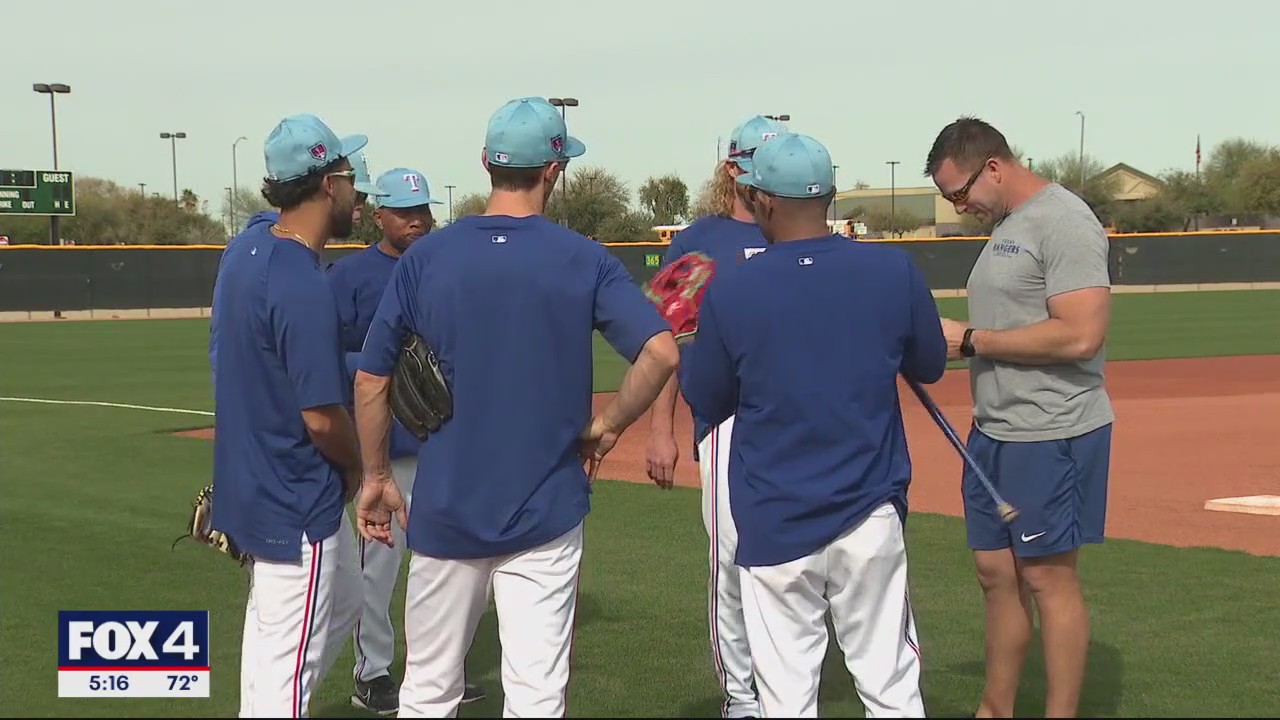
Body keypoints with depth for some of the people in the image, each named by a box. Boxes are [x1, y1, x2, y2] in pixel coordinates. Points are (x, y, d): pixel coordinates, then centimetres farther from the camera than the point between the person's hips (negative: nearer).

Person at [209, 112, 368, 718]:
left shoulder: (246, 246, 2)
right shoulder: (303, 286, -26)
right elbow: (321, 417, -23)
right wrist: (356, 469, -4)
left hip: (250, 480, 10)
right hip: (296, 500, -10)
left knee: (341, 604, 27)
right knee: (290, 657, 1)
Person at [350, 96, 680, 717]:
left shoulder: (424, 258, -1)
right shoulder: (584, 261, -5)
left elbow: (371, 377, 1)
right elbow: (661, 352, -17)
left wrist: (376, 476, 12)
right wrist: (608, 426, -3)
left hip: (445, 510, 2)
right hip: (545, 514, -1)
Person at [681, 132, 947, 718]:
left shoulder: (729, 289, -9)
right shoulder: (894, 271, -6)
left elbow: (707, 403, 4)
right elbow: (929, 366, 11)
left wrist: (684, 341, 21)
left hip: (774, 524, -1)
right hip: (871, 516, 2)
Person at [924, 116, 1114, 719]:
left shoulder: (1063, 221, -15)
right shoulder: (1005, 228, 15)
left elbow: (1079, 335, -25)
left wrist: (971, 338, -18)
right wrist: (947, 342, 4)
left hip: (1052, 435, -9)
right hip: (994, 431, 9)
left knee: (1048, 577, -3)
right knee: (995, 572, 14)